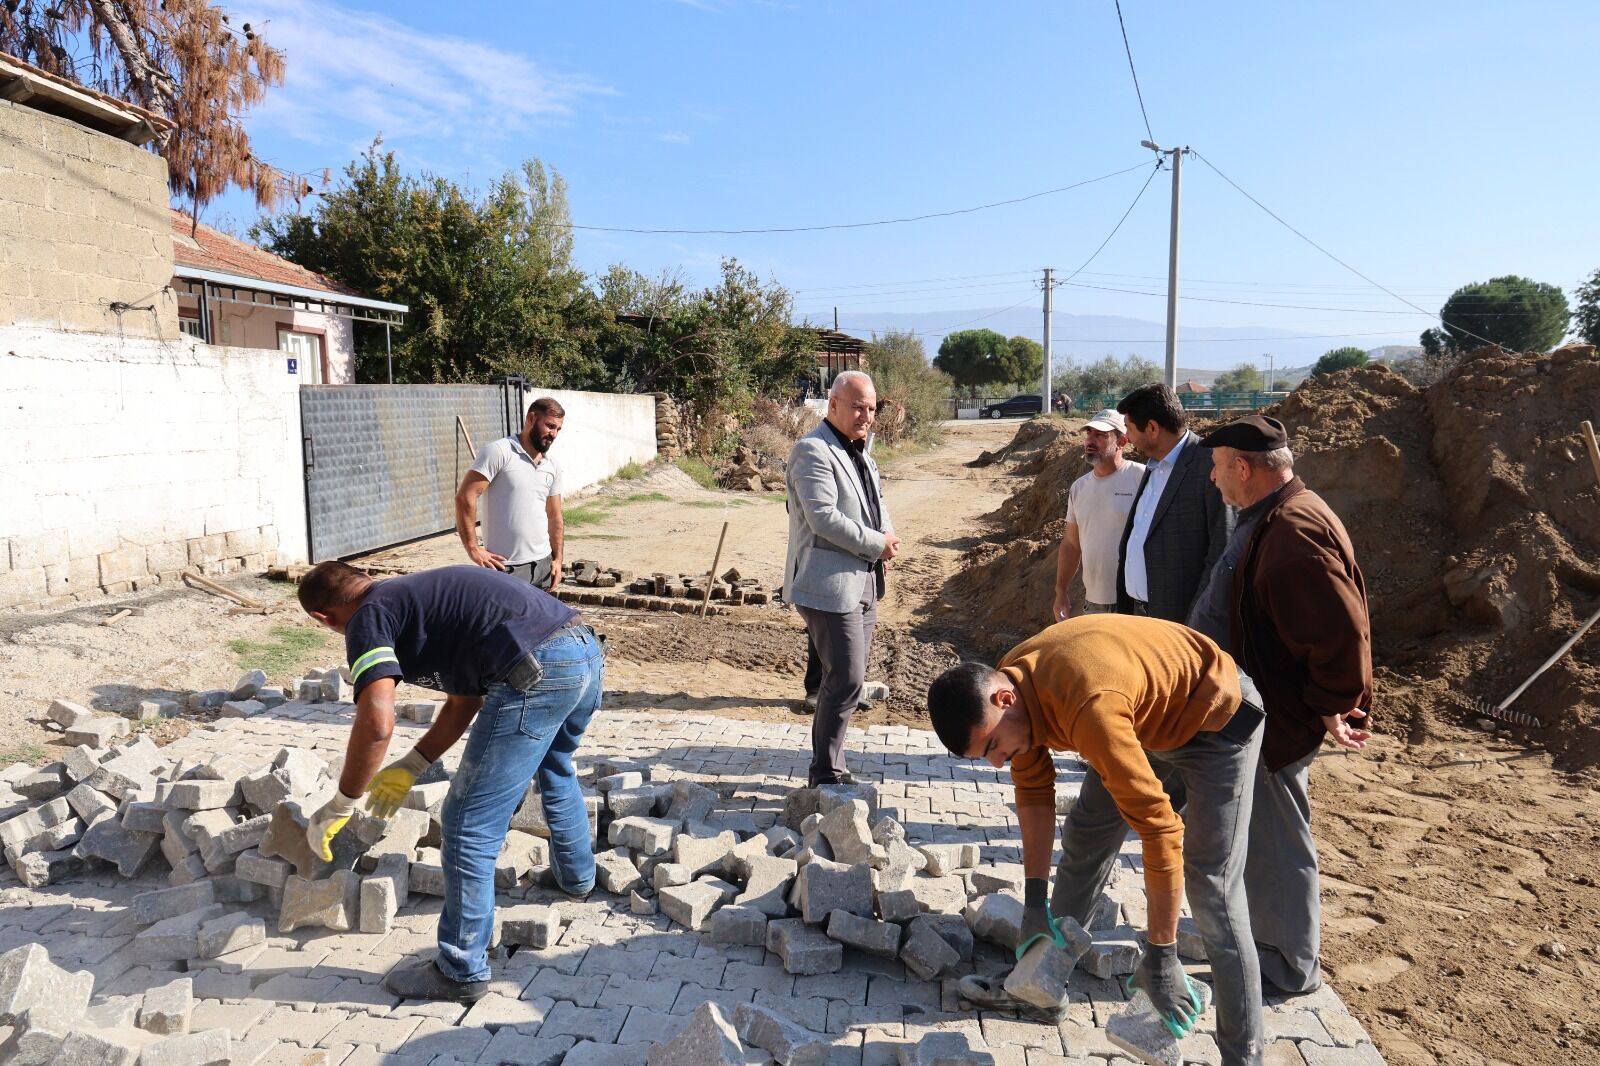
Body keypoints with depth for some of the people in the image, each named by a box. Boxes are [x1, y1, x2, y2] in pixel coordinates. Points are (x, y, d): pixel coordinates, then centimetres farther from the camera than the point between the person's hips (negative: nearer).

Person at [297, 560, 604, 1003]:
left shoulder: (369, 617, 4)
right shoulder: (420, 597, 29)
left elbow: (377, 722, -12)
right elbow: (466, 699, 34)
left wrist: (339, 805, 2)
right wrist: (412, 766, 38)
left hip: (540, 673, -10)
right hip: (588, 650, 10)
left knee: (469, 826, 6)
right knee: (556, 770, 38)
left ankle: (463, 973, 20)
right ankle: (576, 874, 58)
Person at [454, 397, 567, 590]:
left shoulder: (553, 466, 11)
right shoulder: (499, 452, -9)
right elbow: (465, 497, -14)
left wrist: (557, 559, 9)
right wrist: (473, 549, -16)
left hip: (543, 564, 7)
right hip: (506, 567, -6)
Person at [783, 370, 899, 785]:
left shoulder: (859, 451, 18)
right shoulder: (812, 451, -12)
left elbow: (876, 503, 22)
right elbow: (824, 518, -22)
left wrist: (887, 535, 0)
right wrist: (877, 544, -14)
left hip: (863, 583, 10)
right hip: (830, 585, -10)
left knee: (846, 678, 14)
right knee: (845, 679, -8)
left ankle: (829, 766, 25)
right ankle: (826, 775, 5)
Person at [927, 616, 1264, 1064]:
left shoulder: (1089, 709, -42)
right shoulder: (1009, 679, -16)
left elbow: (1159, 826, -37)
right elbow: (1034, 789, -3)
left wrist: (1159, 955, -28)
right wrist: (1035, 901, -4)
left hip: (1212, 719, -8)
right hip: (1146, 717, 8)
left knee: (1212, 892, -12)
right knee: (1082, 838, 12)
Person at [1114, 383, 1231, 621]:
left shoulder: (1210, 465, -13)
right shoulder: (1153, 467, 14)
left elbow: (1224, 550, -16)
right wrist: (1125, 607, 10)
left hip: (1178, 619, -8)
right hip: (1136, 610, 8)